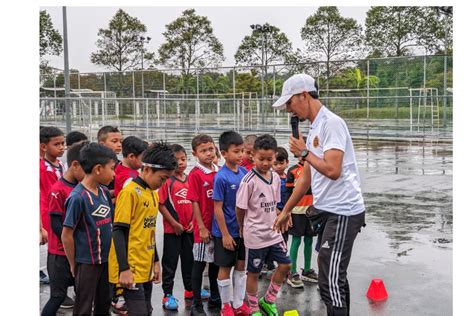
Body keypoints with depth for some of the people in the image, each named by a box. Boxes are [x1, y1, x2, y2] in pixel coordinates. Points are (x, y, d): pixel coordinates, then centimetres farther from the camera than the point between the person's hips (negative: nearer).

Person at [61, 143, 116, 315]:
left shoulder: (104, 192, 2)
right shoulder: (77, 197, -20)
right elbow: (66, 236, -16)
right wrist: (74, 265, -7)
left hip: (106, 260, 7)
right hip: (87, 262, -7)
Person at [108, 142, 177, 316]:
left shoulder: (153, 194, 12)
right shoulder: (130, 192, -13)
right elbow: (119, 232, -16)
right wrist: (124, 269, -19)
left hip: (145, 269, 8)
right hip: (130, 269, -8)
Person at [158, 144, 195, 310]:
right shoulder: (167, 180, -10)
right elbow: (161, 205, -12)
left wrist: (194, 221, -2)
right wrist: (175, 224, -13)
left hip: (189, 228, 5)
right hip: (172, 229, -5)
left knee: (189, 260, 16)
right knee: (170, 262, 4)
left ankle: (190, 290, 31)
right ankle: (167, 295, 13)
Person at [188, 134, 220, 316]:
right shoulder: (195, 174, -11)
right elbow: (195, 202, -12)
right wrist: (202, 227, -14)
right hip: (204, 227, -5)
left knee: (216, 262, 17)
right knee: (199, 264, 4)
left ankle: (215, 298, 32)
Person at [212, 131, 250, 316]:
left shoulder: (244, 172, 0)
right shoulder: (221, 177, -19)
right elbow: (218, 208, -16)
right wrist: (225, 234, -15)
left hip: (243, 229, 6)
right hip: (227, 231, -6)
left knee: (241, 266, 14)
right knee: (225, 268, 8)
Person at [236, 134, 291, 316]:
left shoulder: (276, 178, 2)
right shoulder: (249, 180, -18)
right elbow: (240, 208, -11)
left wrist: (277, 221, 10)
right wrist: (244, 229, 1)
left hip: (273, 232, 7)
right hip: (255, 235, -6)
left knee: (285, 265, 10)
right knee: (253, 272, 7)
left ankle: (268, 300, 28)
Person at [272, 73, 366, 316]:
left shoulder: (331, 123, -14)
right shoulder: (315, 128, 15)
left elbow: (332, 170, -25)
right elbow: (306, 177, 21)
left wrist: (304, 152, -10)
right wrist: (286, 211, 25)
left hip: (343, 212, -10)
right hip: (330, 211, 10)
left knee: (330, 283, -8)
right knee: (336, 278, 17)